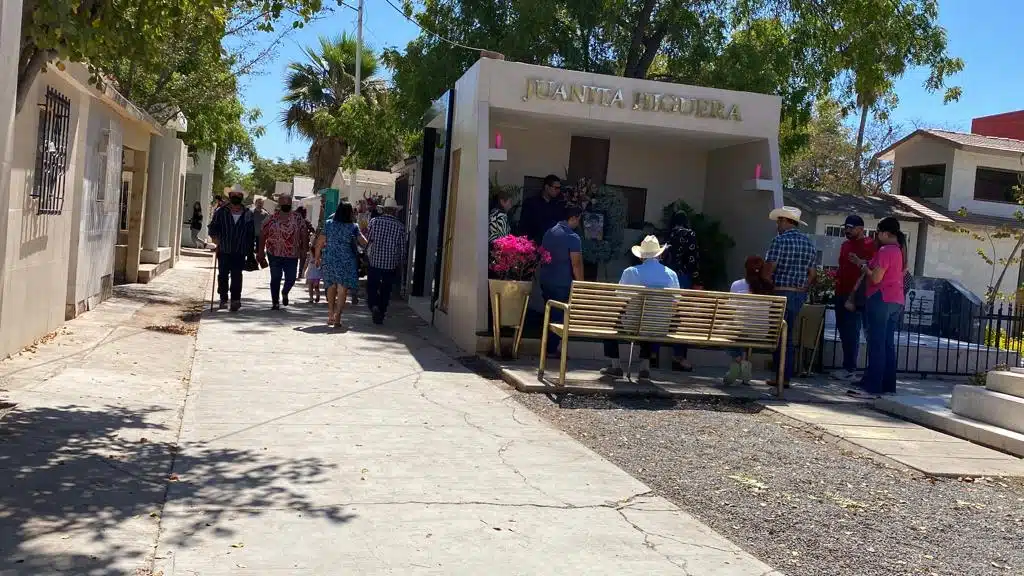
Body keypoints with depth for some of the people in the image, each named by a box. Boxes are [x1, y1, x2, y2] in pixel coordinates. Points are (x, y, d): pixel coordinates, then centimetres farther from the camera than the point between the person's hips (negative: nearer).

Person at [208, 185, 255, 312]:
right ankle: (223, 299, 15)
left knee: (237, 276, -2)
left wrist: (250, 250, 6)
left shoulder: (248, 214, 7)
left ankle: (235, 299, 5)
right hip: (224, 251, 0)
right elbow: (212, 229, 6)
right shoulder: (221, 212, 5)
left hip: (240, 252, 0)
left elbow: (251, 234, 10)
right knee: (223, 275, 4)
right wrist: (215, 238, -12)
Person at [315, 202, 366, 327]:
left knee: (331, 286, 19)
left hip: (329, 260, 3)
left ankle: (330, 315, 22)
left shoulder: (328, 224, 0)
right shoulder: (353, 227, -5)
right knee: (342, 289, 2)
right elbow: (364, 243, -5)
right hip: (346, 262, -3)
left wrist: (316, 257, 9)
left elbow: (320, 242, -1)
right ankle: (337, 317, -6)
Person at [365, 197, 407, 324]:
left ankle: (374, 306, -16)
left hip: (374, 261, -1)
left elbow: (367, 240, 0)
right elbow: (402, 248, 0)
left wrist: (368, 255, 16)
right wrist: (399, 262, 14)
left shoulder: (374, 221, -4)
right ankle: (381, 315, 15)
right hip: (391, 264, 1)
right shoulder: (400, 226, -3)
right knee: (386, 290, 11)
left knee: (371, 287, 9)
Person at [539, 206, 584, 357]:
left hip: (545, 280, 7)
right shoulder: (573, 238, -14)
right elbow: (576, 264, -16)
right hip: (562, 283, -7)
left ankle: (547, 346, 22)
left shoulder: (549, 232, 9)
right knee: (558, 316, 2)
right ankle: (551, 349, 6)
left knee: (550, 313, 16)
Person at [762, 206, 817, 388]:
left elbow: (768, 269, -17)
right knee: (788, 336, 14)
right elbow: (812, 273, 12)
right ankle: (787, 376, 16)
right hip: (800, 294, 7)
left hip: (781, 293, -7)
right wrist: (802, 290, 18)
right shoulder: (809, 243, 10)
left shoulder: (780, 240, -12)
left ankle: (782, 377, 0)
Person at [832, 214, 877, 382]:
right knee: (843, 331, 11)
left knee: (851, 333, -7)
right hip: (841, 293, 9)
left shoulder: (868, 245, -9)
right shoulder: (845, 245, 17)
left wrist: (853, 296, -19)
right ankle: (847, 367, 17)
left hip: (854, 296, -9)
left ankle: (850, 370, -4)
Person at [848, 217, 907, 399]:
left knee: (876, 344, -9)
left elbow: (876, 278, -18)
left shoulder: (885, 251, -14)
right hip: (896, 300, 9)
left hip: (881, 299, -9)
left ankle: (872, 387, -10)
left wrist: (863, 266, -2)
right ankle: (888, 385, 15)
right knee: (888, 344, 12)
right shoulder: (900, 251, 15)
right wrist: (866, 264, 15)